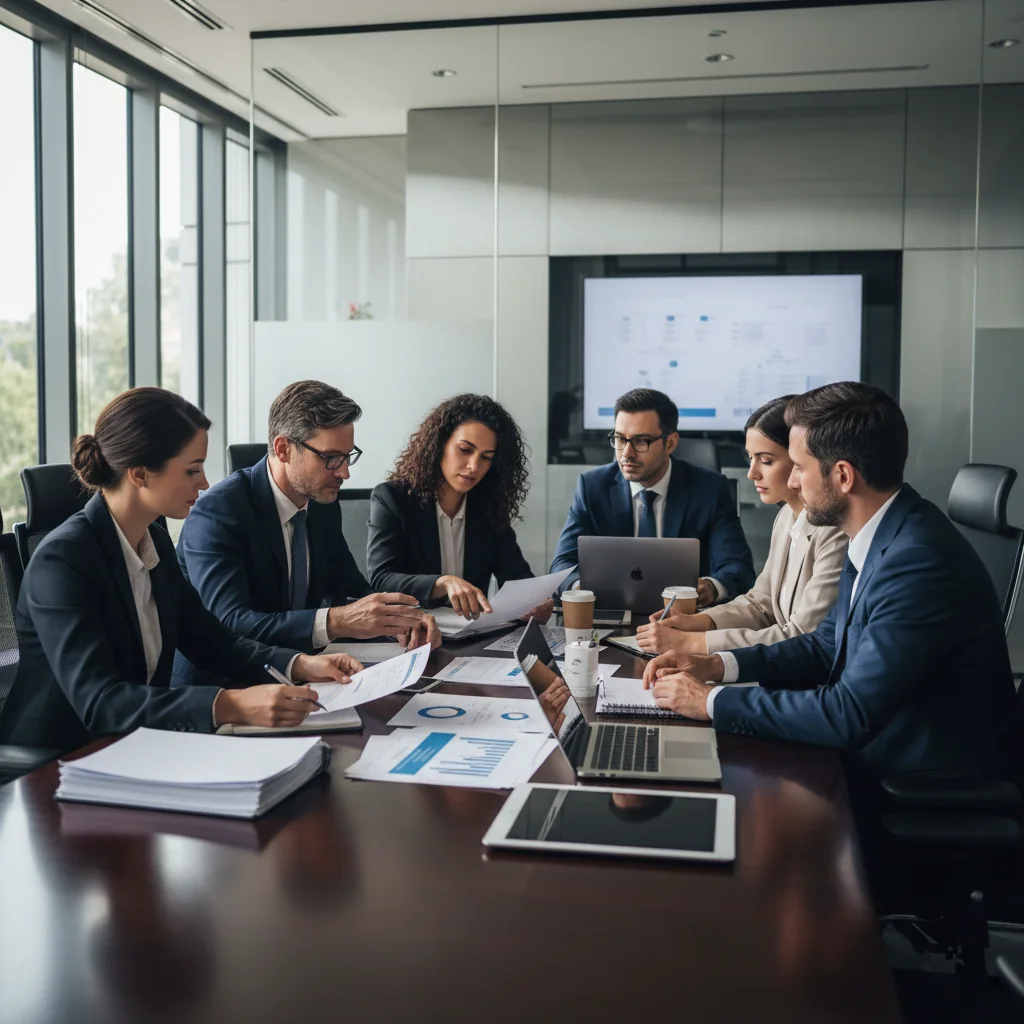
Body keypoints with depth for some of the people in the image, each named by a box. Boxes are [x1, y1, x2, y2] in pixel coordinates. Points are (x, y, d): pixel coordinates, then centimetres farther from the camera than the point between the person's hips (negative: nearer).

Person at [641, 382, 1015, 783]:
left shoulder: (920, 561, -27)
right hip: (868, 757, 8)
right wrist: (716, 665, -1)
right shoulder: (877, 538, 2)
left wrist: (711, 701, -18)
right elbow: (828, 644, 12)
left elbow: (850, 716, -27)